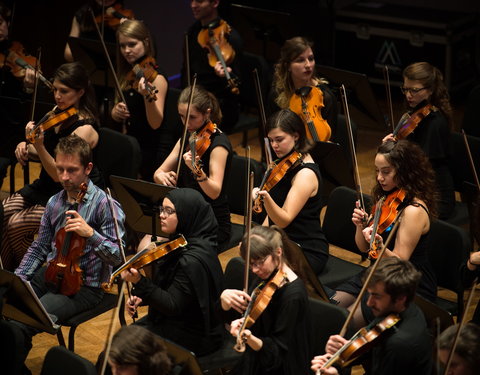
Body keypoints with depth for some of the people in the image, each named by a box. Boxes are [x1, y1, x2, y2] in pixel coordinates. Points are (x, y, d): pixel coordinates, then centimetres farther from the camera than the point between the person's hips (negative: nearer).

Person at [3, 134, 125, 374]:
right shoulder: (54, 203, 9)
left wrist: (90, 233, -29)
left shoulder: (105, 205, -11)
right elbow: (39, 248, 17)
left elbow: (118, 257, -15)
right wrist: (16, 279, 3)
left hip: (84, 287, -6)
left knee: (19, 326, -25)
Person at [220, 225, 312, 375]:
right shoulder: (265, 278, 2)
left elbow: (278, 350, -20)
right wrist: (225, 298, -14)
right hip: (256, 362, 8)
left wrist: (249, 338, -38)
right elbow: (230, 316, 8)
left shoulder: (293, 295, -22)